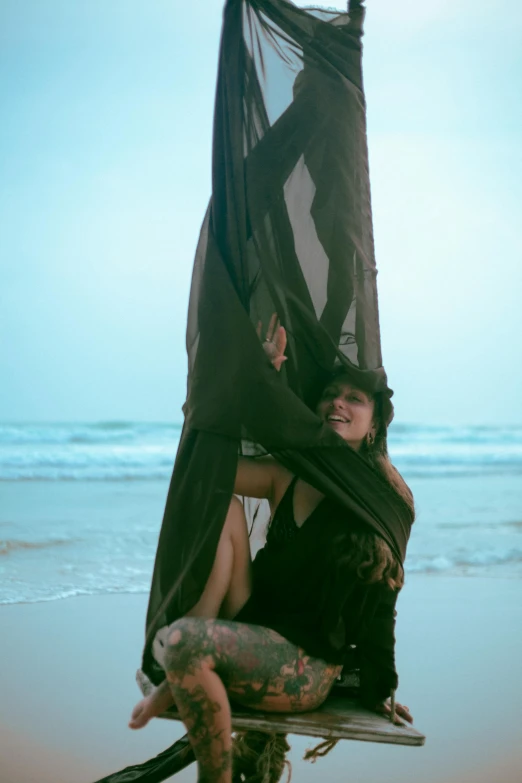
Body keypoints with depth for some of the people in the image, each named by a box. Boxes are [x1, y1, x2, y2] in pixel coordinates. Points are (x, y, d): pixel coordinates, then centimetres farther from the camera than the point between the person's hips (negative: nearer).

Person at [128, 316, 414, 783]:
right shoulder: (286, 477, 8)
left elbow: (382, 597, 0)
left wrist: (380, 690, 5)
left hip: (309, 665, -5)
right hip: (253, 630, 5)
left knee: (185, 641, -32)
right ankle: (179, 679, -15)